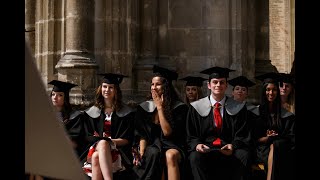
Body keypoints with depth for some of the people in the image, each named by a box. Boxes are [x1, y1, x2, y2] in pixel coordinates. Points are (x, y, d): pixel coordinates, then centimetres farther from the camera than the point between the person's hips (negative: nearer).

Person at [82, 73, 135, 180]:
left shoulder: (126, 113, 9)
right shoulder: (92, 112, 17)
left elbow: (127, 139, 3)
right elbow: (88, 136, 14)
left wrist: (109, 141, -14)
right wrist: (102, 140, -9)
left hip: (118, 150, -2)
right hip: (96, 148, 2)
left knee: (96, 157, -37)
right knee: (95, 157, -37)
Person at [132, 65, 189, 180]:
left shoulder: (179, 107, -4)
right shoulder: (144, 107, 6)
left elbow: (167, 132, -12)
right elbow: (142, 135, 5)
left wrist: (160, 107, -12)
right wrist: (141, 153, -13)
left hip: (172, 146, -2)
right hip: (152, 146, 2)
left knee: (170, 155, -37)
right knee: (153, 153, -34)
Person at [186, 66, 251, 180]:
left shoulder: (238, 108, 8)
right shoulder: (196, 108, 8)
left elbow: (242, 136, 8)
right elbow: (191, 136, 10)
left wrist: (232, 146, -14)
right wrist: (197, 145, -14)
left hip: (229, 150, 1)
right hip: (205, 148, 0)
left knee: (244, 155, -31)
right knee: (195, 157, -34)